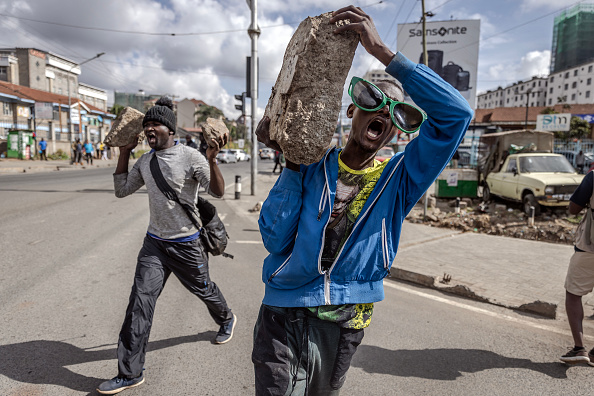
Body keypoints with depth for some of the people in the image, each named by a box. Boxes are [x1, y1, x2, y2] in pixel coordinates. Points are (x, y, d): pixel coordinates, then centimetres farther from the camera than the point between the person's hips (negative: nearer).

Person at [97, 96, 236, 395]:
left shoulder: (190, 157, -15)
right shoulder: (145, 161, 5)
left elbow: (217, 192, -18)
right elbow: (122, 190, 11)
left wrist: (211, 160, -33)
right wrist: (124, 154, 6)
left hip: (186, 244, -5)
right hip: (154, 242, 5)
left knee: (202, 289, 16)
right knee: (140, 300, -3)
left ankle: (226, 319, 50)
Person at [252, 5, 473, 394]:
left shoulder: (399, 180, -5)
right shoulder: (312, 166, -4)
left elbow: (457, 113, -19)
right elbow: (275, 240, -13)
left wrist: (382, 50, -21)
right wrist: (293, 163, -17)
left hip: (344, 326, 2)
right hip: (284, 318, -1)